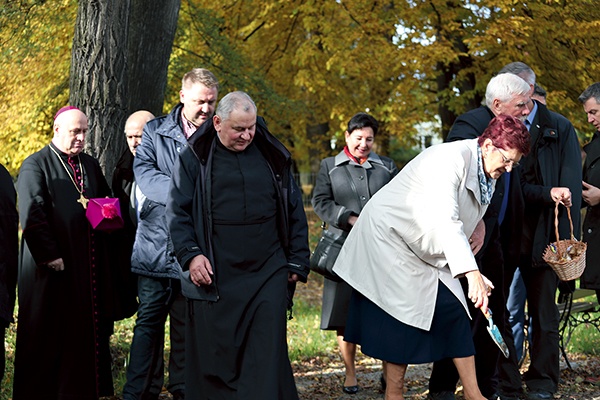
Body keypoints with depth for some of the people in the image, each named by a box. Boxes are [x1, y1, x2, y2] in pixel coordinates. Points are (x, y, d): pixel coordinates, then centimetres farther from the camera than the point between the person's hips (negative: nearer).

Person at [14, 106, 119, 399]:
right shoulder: (36, 165, -4)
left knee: (86, 331, 7)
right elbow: (31, 216, -12)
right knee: (48, 336, 0)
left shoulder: (91, 165, 17)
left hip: (90, 268, 6)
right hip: (52, 268, -6)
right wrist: (49, 256, -17)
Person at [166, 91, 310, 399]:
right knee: (212, 356, 5)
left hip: (268, 274, 1)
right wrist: (190, 255, -10)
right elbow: (177, 212, 4)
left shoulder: (273, 156, 9)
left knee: (266, 355, -4)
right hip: (213, 277, -1)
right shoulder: (194, 158, 3)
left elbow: (294, 212, 13)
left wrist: (297, 262, 9)